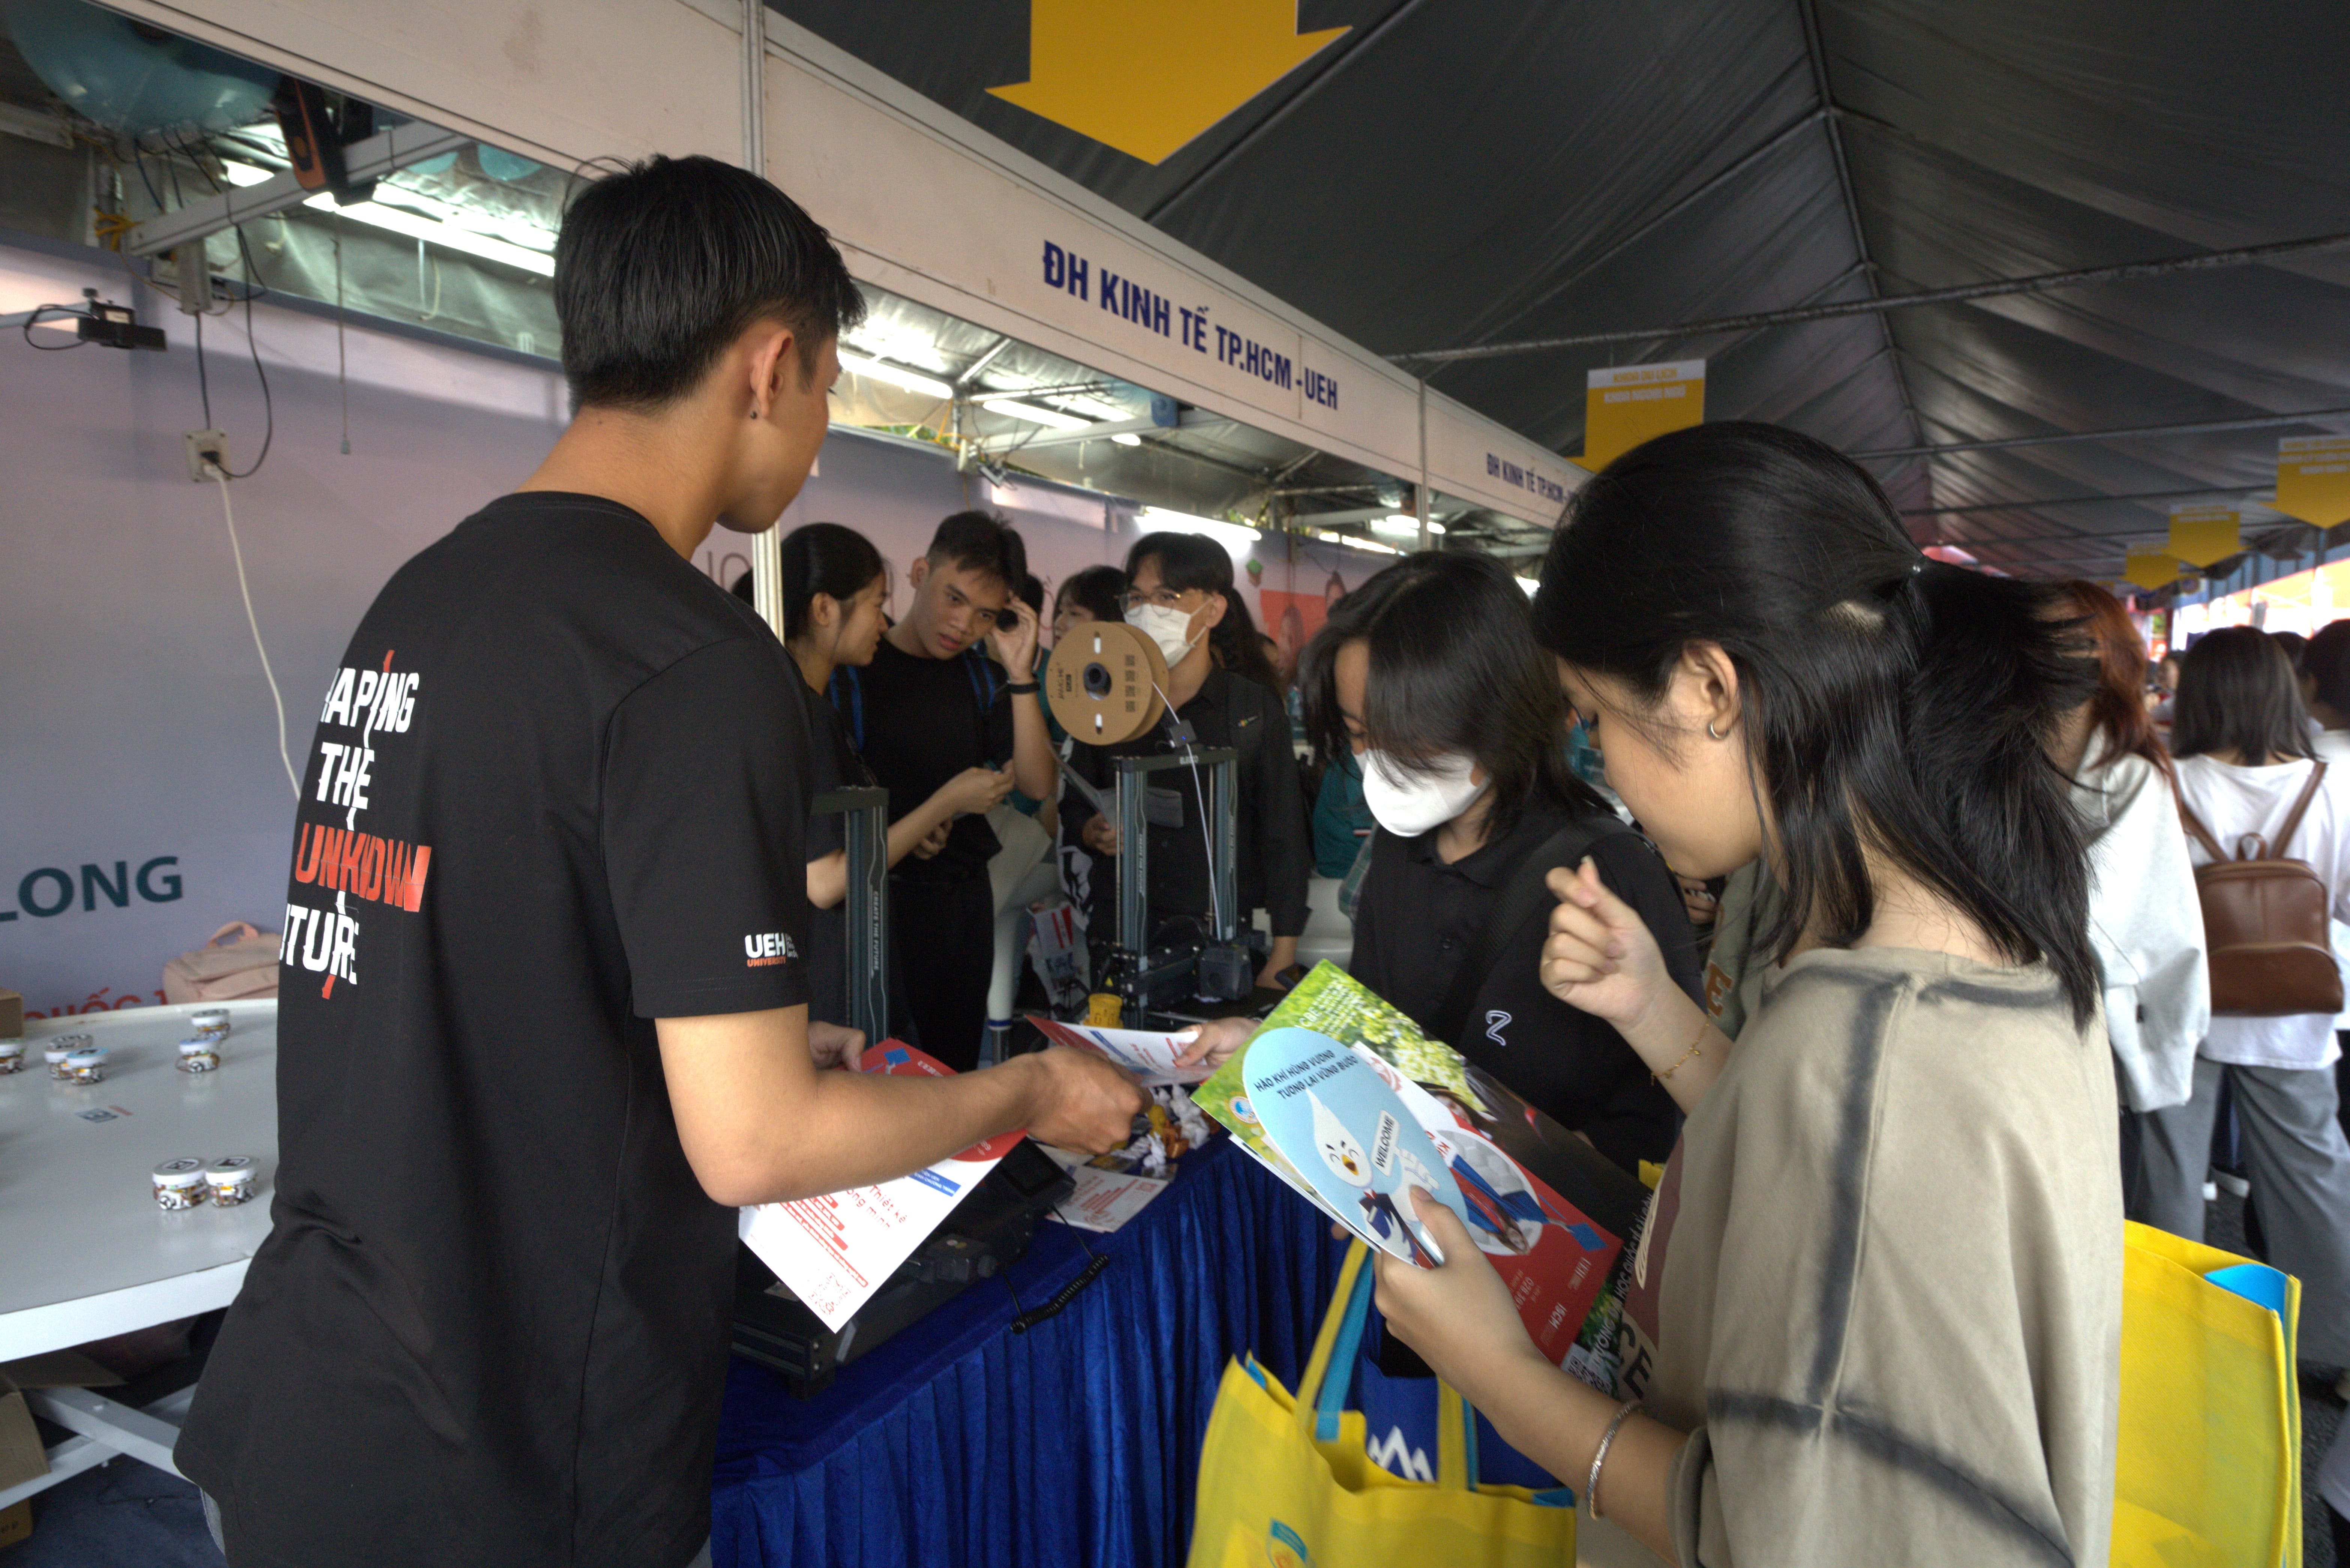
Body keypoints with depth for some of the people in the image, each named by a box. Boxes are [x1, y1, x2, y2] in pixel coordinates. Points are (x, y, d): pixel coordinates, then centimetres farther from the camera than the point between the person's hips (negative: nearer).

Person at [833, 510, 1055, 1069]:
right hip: (884, 899, -5)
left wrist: (1020, 676, -10)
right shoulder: (853, 670, -7)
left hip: (967, 898, 5)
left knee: (958, 1065, 15)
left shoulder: (981, 678, 8)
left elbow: (1037, 785, -2)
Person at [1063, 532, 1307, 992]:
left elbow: (1284, 837, -2)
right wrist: (1092, 832, -8)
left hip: (1217, 938, -2)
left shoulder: (1255, 709, -2)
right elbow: (1072, 806, 16)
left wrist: (1281, 962, -6)